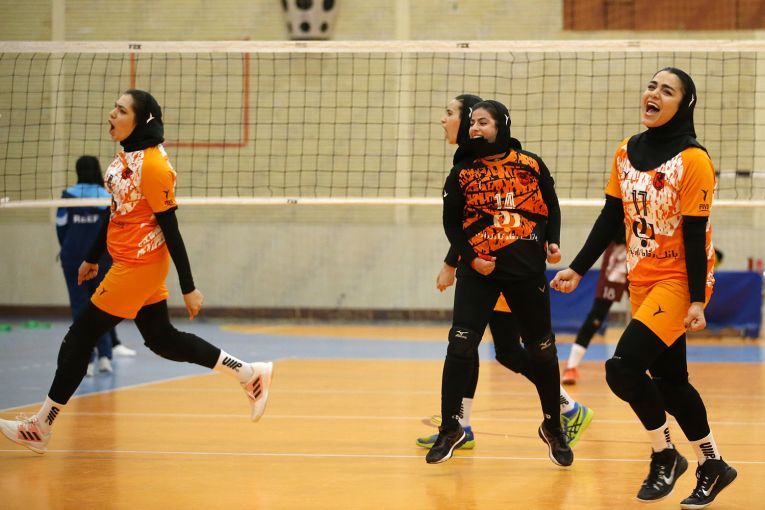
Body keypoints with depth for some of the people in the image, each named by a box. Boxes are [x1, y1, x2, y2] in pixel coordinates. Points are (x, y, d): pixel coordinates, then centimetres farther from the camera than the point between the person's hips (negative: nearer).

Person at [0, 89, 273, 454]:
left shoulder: (153, 165, -20)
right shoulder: (126, 157, 6)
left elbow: (170, 228, -18)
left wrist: (188, 288, -14)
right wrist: (93, 257, 26)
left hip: (138, 267, -9)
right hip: (132, 264, 9)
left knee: (80, 337, -1)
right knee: (162, 339, 15)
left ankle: (40, 427, 9)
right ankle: (250, 374, 21)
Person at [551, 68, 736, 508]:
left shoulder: (693, 160, -14)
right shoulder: (626, 153, 5)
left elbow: (695, 235, -15)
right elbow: (611, 219, 12)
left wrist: (696, 301, -17)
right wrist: (578, 269, 9)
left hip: (679, 280, -7)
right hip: (642, 281, 7)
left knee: (623, 367, -17)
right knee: (670, 380, 10)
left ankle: (665, 454, 3)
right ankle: (712, 465, 25)